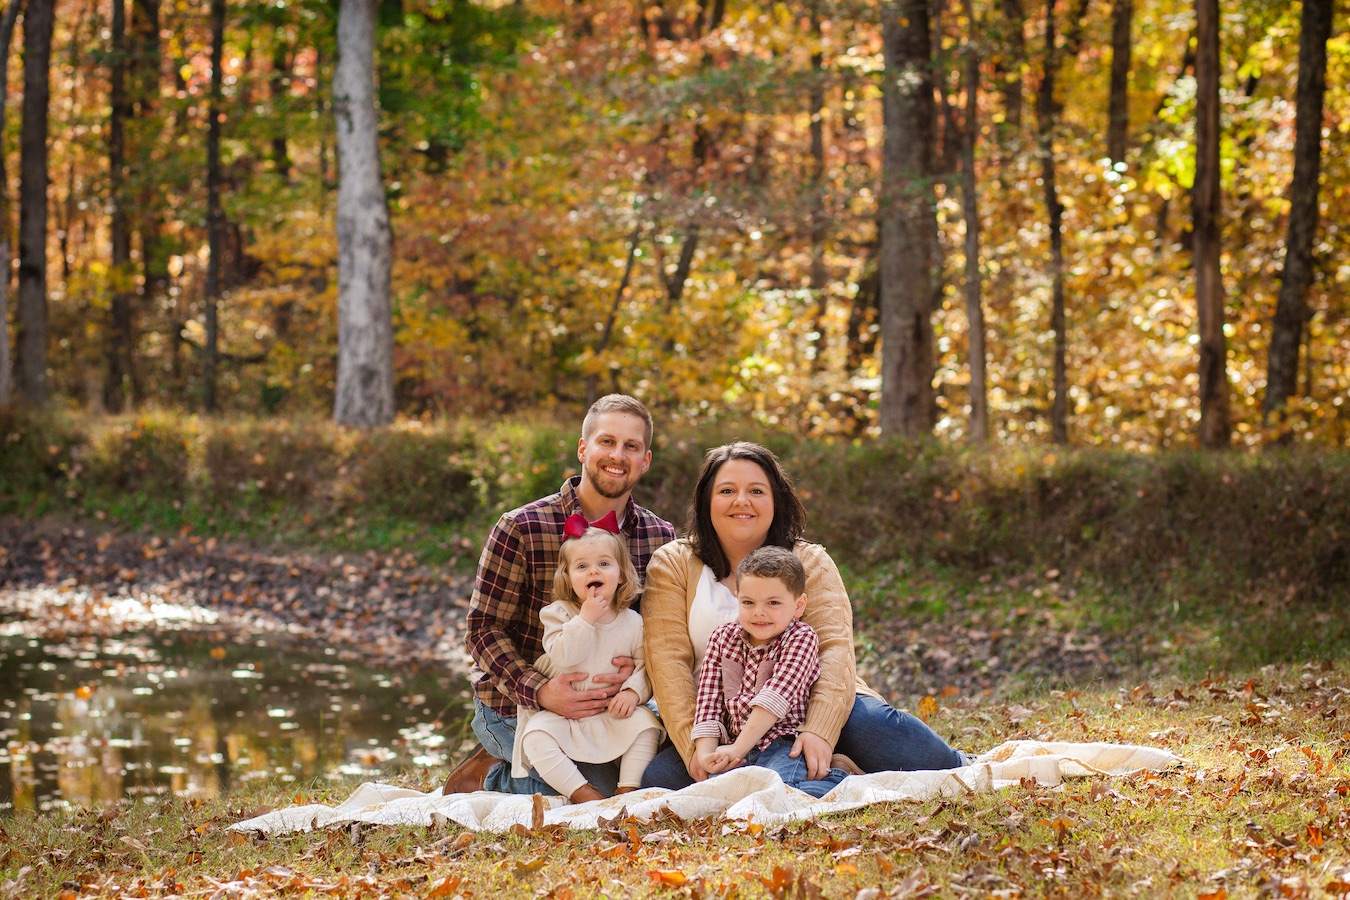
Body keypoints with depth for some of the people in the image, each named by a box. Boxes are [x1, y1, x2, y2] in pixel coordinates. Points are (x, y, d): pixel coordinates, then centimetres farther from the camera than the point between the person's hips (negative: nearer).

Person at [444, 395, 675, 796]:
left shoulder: (660, 537, 0)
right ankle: (487, 779, 4)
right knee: (607, 791, -23)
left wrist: (637, 670, -21)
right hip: (515, 707, -6)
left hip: (604, 707, 6)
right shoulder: (520, 529, -13)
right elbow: (483, 629, -13)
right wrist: (540, 691, -29)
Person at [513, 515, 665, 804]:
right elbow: (563, 656, -19)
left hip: (613, 714, 1)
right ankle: (580, 793, -27)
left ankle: (628, 790, -18)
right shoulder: (558, 614, -4)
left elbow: (646, 665, 2)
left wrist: (634, 691, -17)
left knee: (646, 724, -25)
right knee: (535, 736, -28)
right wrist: (586, 618, -25)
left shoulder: (632, 622, 2)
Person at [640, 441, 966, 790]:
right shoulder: (672, 565, 4)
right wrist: (696, 745, -22)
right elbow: (669, 660, -6)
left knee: (871, 721, -33)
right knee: (658, 777, -30)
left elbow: (834, 648, -11)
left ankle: (961, 771, -6)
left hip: (805, 705, -1)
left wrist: (819, 731, -29)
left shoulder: (809, 562, 4)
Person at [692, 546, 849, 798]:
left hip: (784, 745, -4)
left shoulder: (801, 638, -1)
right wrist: (705, 754, -12)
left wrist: (738, 748, -21)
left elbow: (776, 697, -13)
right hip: (736, 751, 4)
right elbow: (708, 700, 5)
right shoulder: (722, 638, 12)